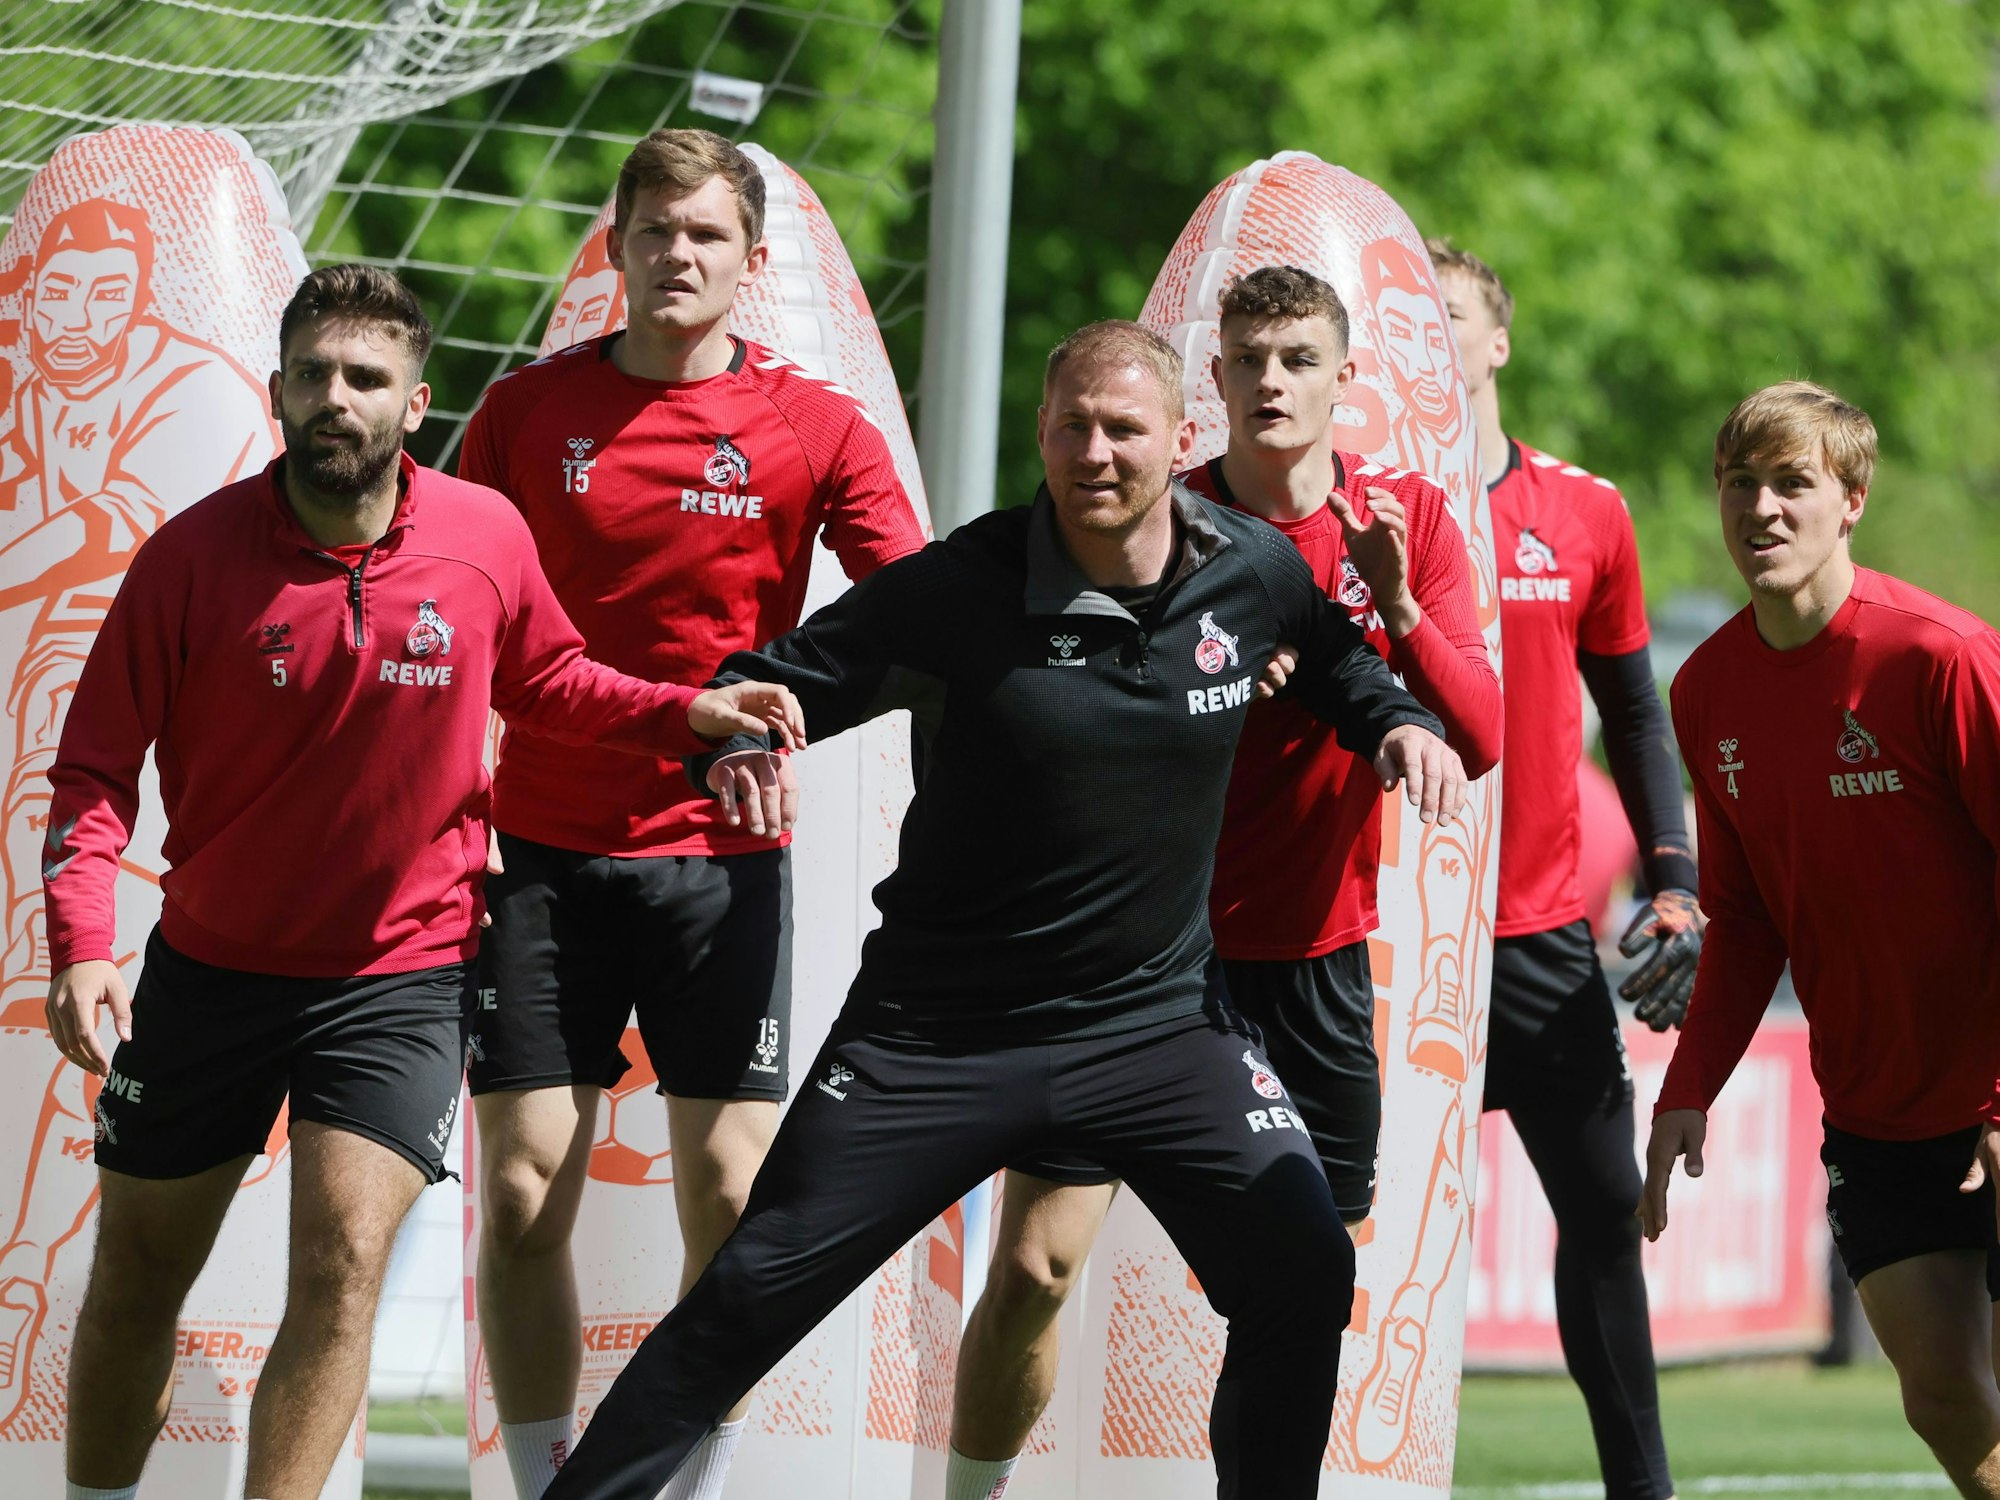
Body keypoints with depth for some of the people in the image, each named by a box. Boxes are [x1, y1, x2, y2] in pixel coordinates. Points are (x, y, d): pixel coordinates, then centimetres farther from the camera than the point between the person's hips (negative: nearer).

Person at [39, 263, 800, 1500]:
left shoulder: (486, 536, -9)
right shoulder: (194, 554, -14)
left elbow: (545, 680, 12)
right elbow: (96, 766, -10)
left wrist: (684, 714, -4)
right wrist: (81, 943, -24)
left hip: (401, 974, 0)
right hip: (209, 969, 0)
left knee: (345, 1260, -17)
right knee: (137, 1279, 12)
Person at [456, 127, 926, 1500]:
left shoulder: (819, 431, 0)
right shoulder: (530, 411, 3)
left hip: (723, 853, -1)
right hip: (546, 846, 1)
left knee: (732, 1194, -2)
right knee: (524, 1194, -3)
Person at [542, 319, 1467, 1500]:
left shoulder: (1254, 572, -2)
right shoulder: (963, 586, -12)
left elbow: (1340, 665, 20)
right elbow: (785, 681, -6)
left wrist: (1400, 722, -1)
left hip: (1160, 1016, 3)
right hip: (938, 1033, -2)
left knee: (1305, 1274, -12)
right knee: (749, 1299, -4)